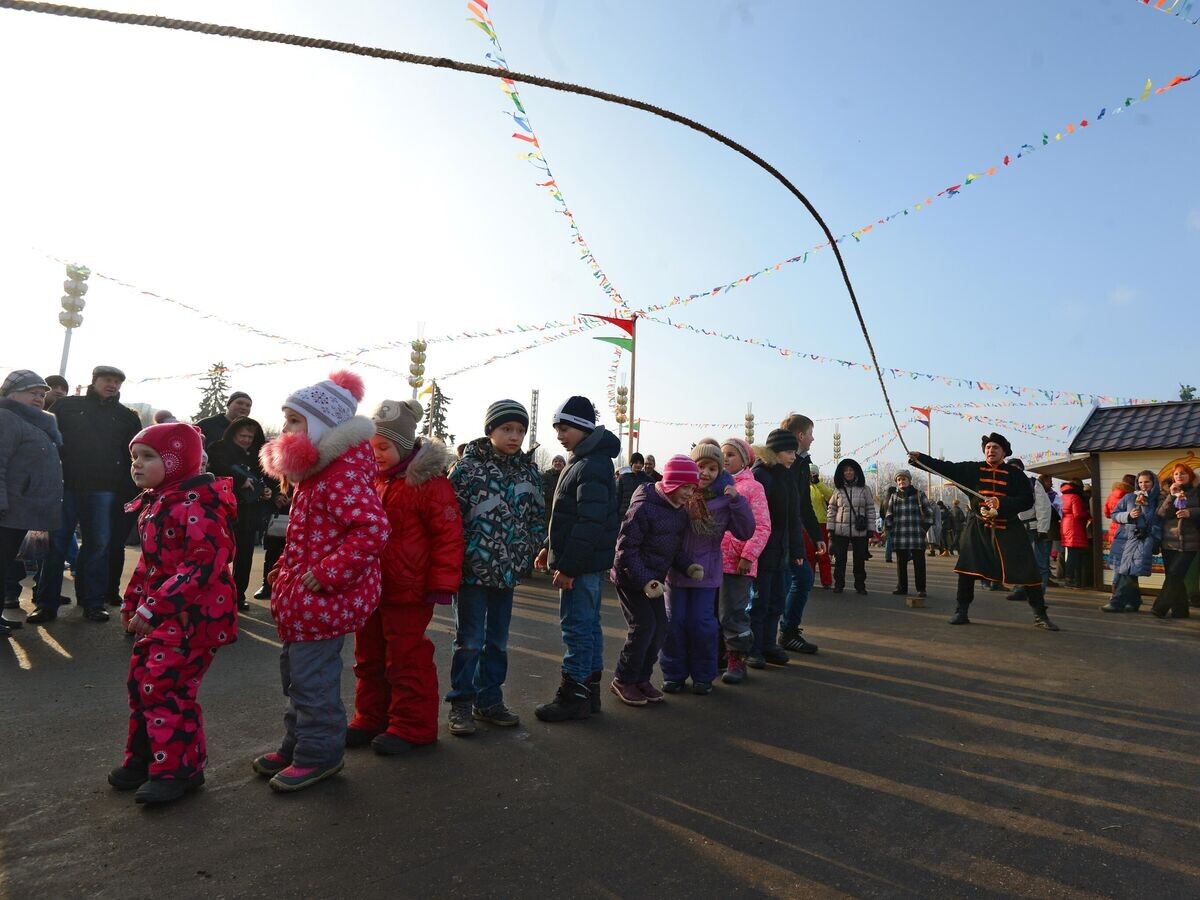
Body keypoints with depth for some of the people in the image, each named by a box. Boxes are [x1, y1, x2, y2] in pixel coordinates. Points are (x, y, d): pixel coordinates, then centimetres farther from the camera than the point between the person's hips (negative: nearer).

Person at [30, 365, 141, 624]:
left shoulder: (128, 417, 11)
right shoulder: (67, 406, 9)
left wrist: (128, 491, 2)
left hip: (104, 490, 1)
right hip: (65, 485, -1)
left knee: (98, 545, 4)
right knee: (56, 543, 1)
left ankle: (94, 603, 12)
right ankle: (46, 604, 8)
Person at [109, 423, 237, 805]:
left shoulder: (196, 502, -21)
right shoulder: (151, 504, 12)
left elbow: (205, 561, -27)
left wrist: (154, 607, -25)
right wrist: (132, 602, 20)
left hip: (194, 613, -10)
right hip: (159, 612, 10)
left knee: (165, 684, -7)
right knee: (141, 679, 16)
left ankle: (178, 769, 10)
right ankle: (143, 757, 34)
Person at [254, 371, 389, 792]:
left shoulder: (343, 476, -23)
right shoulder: (313, 472, 10)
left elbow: (374, 528, -33)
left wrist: (325, 574, -28)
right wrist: (286, 570, 14)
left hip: (324, 598, -11)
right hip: (304, 598, 11)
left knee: (311, 678, 2)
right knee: (295, 671, 21)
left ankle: (319, 753, 21)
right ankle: (296, 745, 38)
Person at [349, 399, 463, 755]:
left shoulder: (428, 481, -15)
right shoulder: (371, 477, 7)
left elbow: (448, 535, -17)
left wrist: (441, 585, -17)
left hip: (408, 591, -8)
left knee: (407, 659, 3)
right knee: (368, 656, 18)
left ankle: (412, 726, 18)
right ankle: (371, 718, 34)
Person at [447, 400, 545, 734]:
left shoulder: (529, 470, 6)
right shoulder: (469, 465, -8)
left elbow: (538, 517, 12)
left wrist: (530, 554, 2)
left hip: (508, 569, 5)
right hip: (473, 567, -4)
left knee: (498, 640, 15)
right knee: (470, 641, 4)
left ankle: (489, 701, 29)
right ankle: (461, 704, 20)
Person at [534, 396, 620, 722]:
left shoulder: (592, 466, -17)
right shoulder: (581, 462, 16)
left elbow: (590, 523, -24)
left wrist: (568, 565, -23)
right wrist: (550, 548, 19)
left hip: (583, 562, -10)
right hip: (586, 562, 10)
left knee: (577, 625, -3)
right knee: (589, 623, 15)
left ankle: (574, 695, 7)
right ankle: (589, 688, 26)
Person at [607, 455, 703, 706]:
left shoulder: (680, 512, 4)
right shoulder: (643, 508, -21)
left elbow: (675, 550, 10)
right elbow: (626, 548, -21)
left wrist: (688, 567, -10)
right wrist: (645, 581, -27)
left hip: (654, 579, 8)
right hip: (630, 578, -8)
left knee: (659, 629, 6)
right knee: (644, 626, -11)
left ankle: (641, 678, 23)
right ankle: (623, 681, 7)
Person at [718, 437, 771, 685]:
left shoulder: (753, 487, -3)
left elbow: (762, 527, -8)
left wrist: (748, 556, -16)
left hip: (736, 562, -6)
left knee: (732, 613, 0)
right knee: (712, 611, 13)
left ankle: (736, 660, 15)